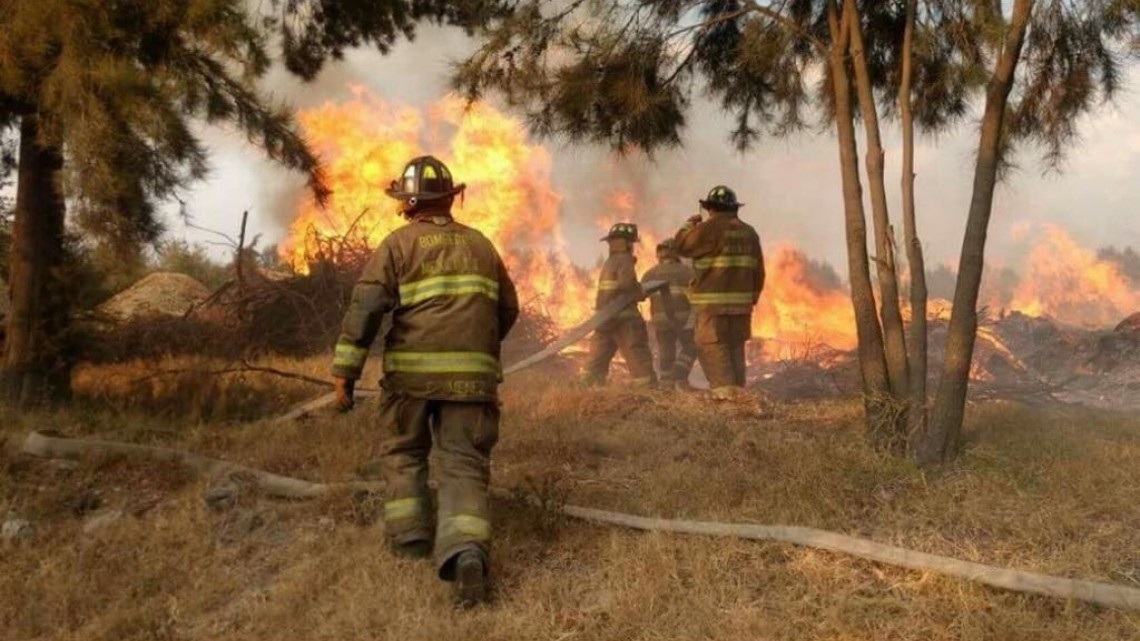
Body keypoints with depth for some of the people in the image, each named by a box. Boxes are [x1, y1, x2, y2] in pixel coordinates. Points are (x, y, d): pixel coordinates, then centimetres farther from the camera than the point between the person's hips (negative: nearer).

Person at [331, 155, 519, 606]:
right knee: (464, 463, 1)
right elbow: (508, 310, 20)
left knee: (403, 453, 20)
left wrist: (345, 370, -6)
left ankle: (410, 540, 22)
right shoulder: (480, 244, 15)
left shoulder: (398, 244, 2)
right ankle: (466, 550, -20)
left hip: (411, 370, -2)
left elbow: (365, 307, -7)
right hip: (472, 373, 2)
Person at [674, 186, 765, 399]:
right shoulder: (749, 232, 11)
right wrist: (751, 298, 21)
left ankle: (725, 390, -13)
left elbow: (682, 245, 1)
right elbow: (758, 271, 13)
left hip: (714, 301, -6)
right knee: (735, 346, 12)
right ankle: (738, 391, 11)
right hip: (741, 301, 6)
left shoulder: (709, 229, -10)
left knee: (711, 346, -3)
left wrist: (689, 225, 17)